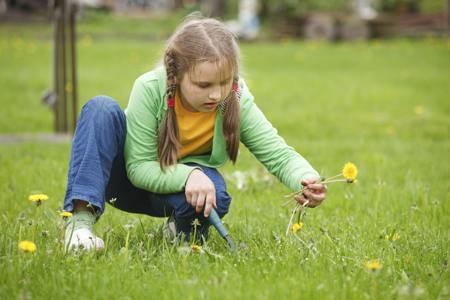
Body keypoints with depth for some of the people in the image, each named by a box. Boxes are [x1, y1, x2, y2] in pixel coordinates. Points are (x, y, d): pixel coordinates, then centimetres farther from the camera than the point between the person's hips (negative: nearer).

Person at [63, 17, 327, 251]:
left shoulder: (237, 102, -23)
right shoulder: (150, 89, -29)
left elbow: (279, 155, -23)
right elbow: (139, 167, -26)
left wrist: (305, 179, -46)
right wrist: (187, 175, -44)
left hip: (183, 188, 1)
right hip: (132, 181, -1)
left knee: (214, 192, -36)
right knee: (102, 108, -30)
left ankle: (181, 228, 1)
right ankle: (81, 220, -34)